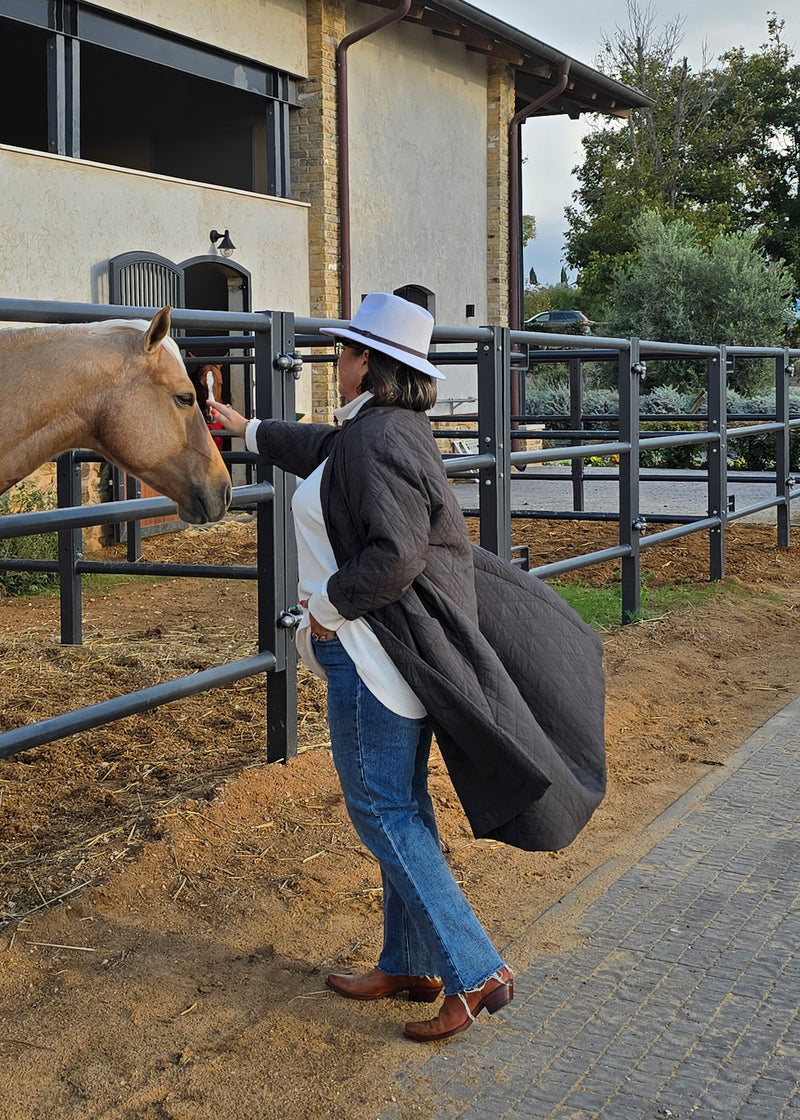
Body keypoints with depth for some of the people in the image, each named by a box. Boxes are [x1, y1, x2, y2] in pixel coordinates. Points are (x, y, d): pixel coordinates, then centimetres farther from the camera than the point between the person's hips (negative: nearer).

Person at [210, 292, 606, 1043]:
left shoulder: (374, 439, -20)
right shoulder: (396, 427, 11)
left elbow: (394, 556, -29)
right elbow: (324, 450, 32)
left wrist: (327, 605, -14)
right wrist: (248, 431, 45)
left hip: (375, 652, -10)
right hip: (413, 645, 10)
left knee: (382, 811, -3)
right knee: (401, 807, 16)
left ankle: (475, 974, -1)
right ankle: (406, 965, 28)